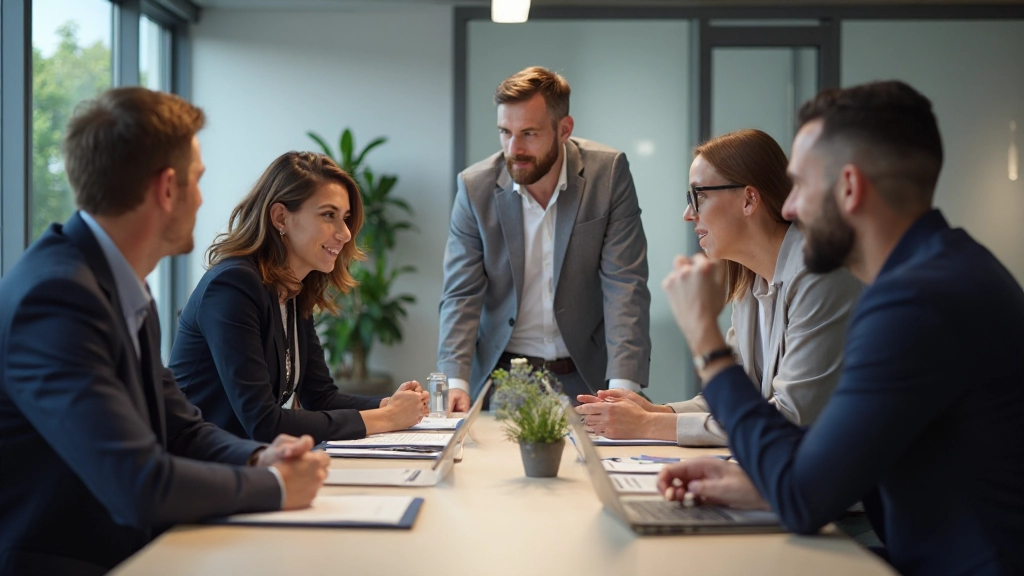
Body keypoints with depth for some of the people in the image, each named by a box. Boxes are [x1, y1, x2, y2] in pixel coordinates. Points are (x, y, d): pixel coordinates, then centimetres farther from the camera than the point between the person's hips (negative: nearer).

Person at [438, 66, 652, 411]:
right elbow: (461, 295, -4)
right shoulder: (475, 187, -5)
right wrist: (455, 382, -20)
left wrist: (623, 384, -23)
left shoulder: (607, 172, -7)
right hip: (501, 379, 1)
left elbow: (625, 285, -11)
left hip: (585, 376, -1)